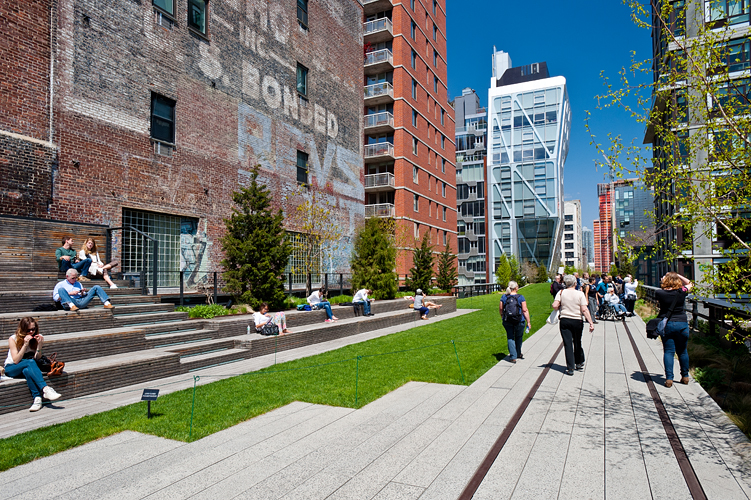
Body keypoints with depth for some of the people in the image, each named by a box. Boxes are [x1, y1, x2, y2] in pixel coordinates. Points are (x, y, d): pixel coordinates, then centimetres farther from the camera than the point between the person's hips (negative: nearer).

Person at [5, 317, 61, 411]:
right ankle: (46, 389, -49)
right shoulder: (13, 339, -11)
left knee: (27, 371, -37)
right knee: (30, 362, -36)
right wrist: (25, 345, -27)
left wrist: (39, 345, -23)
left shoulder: (36, 338, -4)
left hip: (28, 367, 2)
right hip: (11, 369, -2)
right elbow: (16, 361, -18)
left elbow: (37, 359, -10)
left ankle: (37, 398, -47)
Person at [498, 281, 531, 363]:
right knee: (518, 337, 20)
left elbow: (500, 309, 5)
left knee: (510, 338, 10)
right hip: (519, 321, -1)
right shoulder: (520, 297, -7)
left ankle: (513, 357, 4)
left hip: (507, 321, 1)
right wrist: (528, 322, -4)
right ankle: (518, 354, 36)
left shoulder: (504, 297, 0)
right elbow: (525, 310, -9)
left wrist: (502, 318, 20)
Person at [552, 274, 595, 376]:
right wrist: (591, 323, -9)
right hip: (577, 321, 0)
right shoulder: (580, 294, -6)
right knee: (577, 343, 18)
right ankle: (579, 363, 34)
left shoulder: (561, 293, -4)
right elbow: (584, 310, -11)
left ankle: (570, 368, -1)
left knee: (568, 344, 1)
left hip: (564, 321, 0)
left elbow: (555, 306, -13)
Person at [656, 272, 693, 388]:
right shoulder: (681, 292, -7)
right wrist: (678, 275, 9)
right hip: (682, 324, 1)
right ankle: (685, 376, 28)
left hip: (666, 325, -1)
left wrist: (663, 280, 16)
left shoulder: (660, 293, -9)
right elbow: (689, 284, 14)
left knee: (668, 352, 3)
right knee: (682, 351, 15)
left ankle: (669, 378, -1)